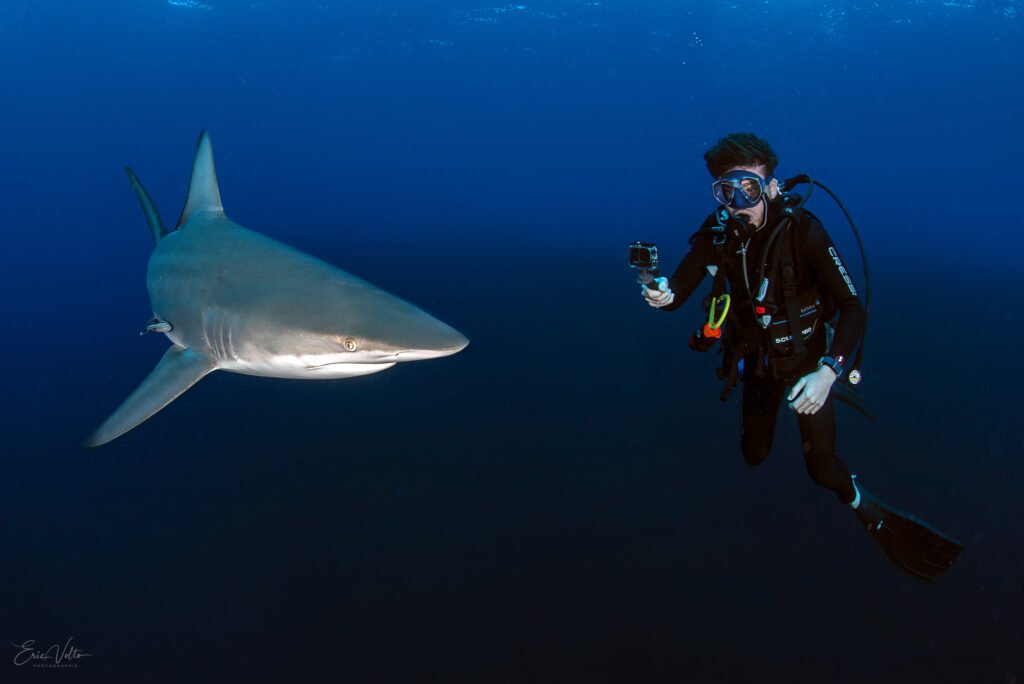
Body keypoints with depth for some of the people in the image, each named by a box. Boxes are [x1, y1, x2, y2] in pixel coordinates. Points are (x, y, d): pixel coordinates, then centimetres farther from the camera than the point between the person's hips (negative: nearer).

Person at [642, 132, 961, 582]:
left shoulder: (801, 230, -26)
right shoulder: (716, 236, -15)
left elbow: (853, 308, -27)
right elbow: (677, 294, -15)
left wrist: (829, 371, -40)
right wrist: (662, 294, -40)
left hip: (808, 360, -3)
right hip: (757, 361, 4)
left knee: (822, 468, -6)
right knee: (754, 456, 16)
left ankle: (873, 515, 26)